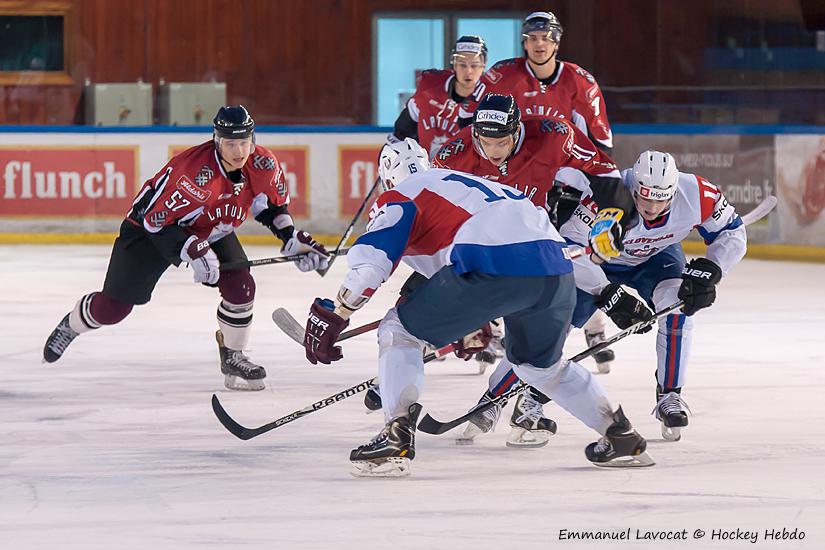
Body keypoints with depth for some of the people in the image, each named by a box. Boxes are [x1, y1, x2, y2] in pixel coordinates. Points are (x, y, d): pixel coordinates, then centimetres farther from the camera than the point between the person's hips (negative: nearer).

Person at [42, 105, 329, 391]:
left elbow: (273, 204, 2)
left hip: (211, 229, 5)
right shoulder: (195, 169, -39)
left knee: (240, 286, -16)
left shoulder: (263, 166, -20)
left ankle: (232, 358, 5)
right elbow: (158, 220, -34)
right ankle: (70, 325, 31)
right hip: (149, 226, -5)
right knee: (113, 307, -1)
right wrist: (193, 250, -45)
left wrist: (290, 236, -12)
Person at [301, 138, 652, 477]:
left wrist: (333, 314, 5)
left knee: (399, 331, 10)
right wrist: (476, 326, 59)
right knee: (540, 363, 33)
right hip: (556, 266, 7)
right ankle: (621, 437, 32)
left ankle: (396, 440, -6)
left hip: (491, 267, -7)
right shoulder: (471, 182, 39)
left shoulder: (401, 196, 17)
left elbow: (371, 256, 0)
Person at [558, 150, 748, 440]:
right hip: (601, 262, -2)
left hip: (657, 257, 2)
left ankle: (670, 397, -14)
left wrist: (708, 271, -29)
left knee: (678, 305, -25)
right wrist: (610, 295, -43)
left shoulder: (697, 195, -31)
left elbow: (732, 233, -14)